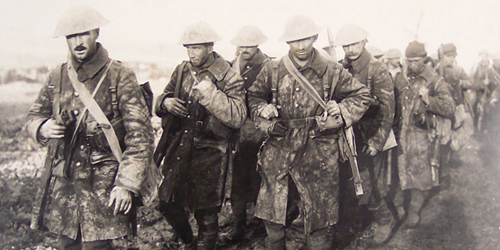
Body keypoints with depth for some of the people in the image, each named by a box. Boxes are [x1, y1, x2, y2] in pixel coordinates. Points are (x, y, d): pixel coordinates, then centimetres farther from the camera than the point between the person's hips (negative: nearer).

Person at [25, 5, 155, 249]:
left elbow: (140, 136, -10)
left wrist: (126, 184, -16)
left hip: (104, 186, -5)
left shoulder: (120, 77, -8)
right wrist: (43, 128, -7)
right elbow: (33, 117, 18)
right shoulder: (57, 77, 7)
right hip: (63, 183, 5)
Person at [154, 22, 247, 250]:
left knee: (206, 215, 7)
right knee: (168, 203, 15)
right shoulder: (182, 71, 5)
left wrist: (210, 93, -27)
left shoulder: (228, 77, -12)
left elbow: (237, 117, -21)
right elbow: (163, 98, 16)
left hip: (209, 156, -6)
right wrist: (165, 103, -8)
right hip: (178, 151, 6)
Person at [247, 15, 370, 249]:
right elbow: (254, 96, 15)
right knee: (272, 215, 13)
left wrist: (340, 111, -7)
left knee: (318, 220, 6)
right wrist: (267, 119, -2)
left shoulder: (332, 72, -1)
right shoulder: (272, 71, 3)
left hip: (318, 156, -2)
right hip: (279, 151, 2)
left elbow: (361, 95, 9)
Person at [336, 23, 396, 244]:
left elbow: (387, 110, -12)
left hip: (372, 137, -6)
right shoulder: (343, 69, 7)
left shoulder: (378, 70, -10)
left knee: (369, 186, -6)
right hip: (352, 137, 6)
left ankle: (385, 220, 18)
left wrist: (376, 142, -15)